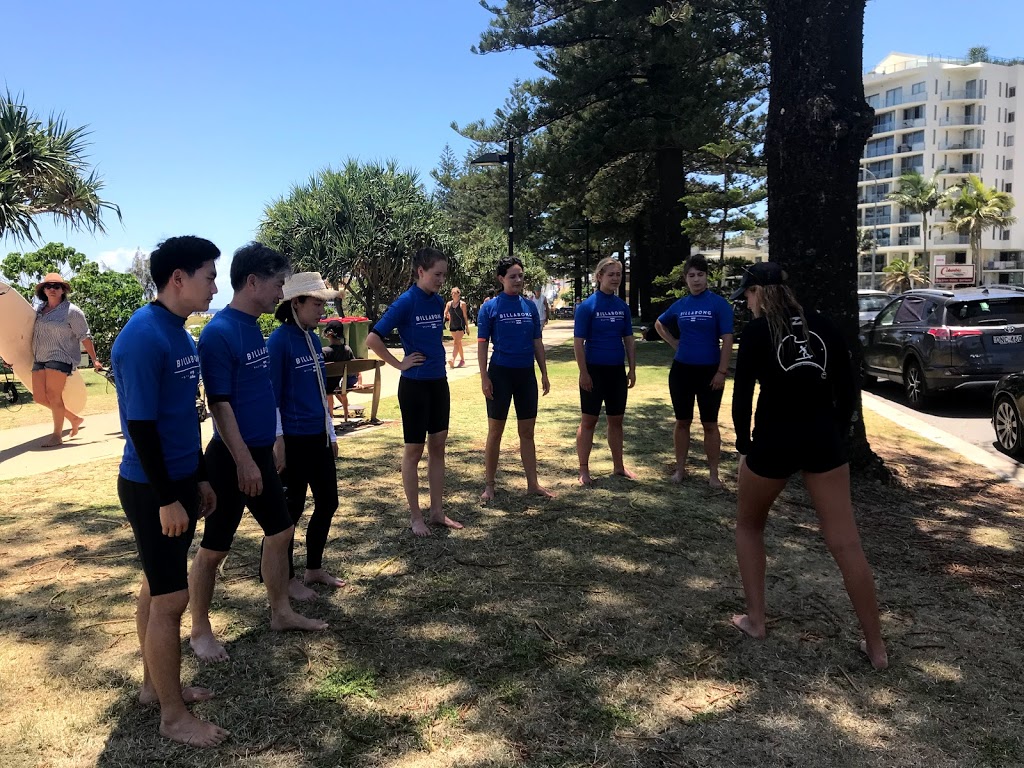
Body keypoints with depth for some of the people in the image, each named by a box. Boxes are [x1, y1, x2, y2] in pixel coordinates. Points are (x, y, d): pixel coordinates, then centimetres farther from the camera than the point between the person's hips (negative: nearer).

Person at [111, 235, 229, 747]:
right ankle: (174, 716, 13)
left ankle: (154, 685, 35)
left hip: (178, 481, 9)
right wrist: (166, 498, -19)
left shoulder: (178, 332, 8)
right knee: (171, 598, -1)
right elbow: (140, 426, -21)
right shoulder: (142, 337, -21)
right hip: (152, 488, -9)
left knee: (156, 587, 19)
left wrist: (199, 477, 17)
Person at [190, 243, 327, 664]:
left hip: (260, 452, 9)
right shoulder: (219, 332, -18)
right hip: (232, 458, -9)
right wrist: (244, 461, -20)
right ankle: (200, 630, 23)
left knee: (280, 531, 16)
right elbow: (219, 403, -20)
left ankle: (281, 612, 32)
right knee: (214, 548, 6)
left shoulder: (253, 327, 9)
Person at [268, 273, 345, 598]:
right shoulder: (279, 341, -15)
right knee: (292, 509, 5)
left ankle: (314, 569, 31)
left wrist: (331, 434, 18)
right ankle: (288, 579, 22)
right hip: (293, 440, -8)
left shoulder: (313, 339, 9)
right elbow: (271, 397, -15)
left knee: (328, 502, 14)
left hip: (318, 437, 8)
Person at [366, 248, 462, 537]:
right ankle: (415, 516, 16)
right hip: (415, 385, -7)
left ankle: (437, 511, 23)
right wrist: (399, 364, -13)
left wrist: (438, 359, 11)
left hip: (439, 382, 7)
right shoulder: (405, 302, -14)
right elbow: (372, 339, -18)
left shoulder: (438, 302, 6)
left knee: (437, 447, 12)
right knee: (414, 450, 4)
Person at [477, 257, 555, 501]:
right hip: (500, 373, -4)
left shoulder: (530, 306, 7)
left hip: (526, 373, 4)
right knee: (495, 431, 4)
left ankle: (533, 483, 17)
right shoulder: (490, 307, -5)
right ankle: (489, 485, 15)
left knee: (527, 431, 9)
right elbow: (482, 344, -5)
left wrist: (544, 373, 9)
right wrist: (484, 378, -12)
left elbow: (537, 342, 12)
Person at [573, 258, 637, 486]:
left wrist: (632, 370, 6)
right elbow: (578, 342, -11)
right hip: (594, 371, -5)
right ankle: (583, 470, 11)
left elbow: (629, 339, 11)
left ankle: (618, 466, 25)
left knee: (616, 420, 13)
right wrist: (584, 373, -15)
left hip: (617, 371, 5)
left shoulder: (623, 306, 6)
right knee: (589, 420, 2)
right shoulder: (588, 306, -9)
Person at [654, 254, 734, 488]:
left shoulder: (718, 303, -7)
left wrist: (721, 372, -15)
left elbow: (727, 340, -10)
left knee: (710, 423, 4)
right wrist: (675, 343, 10)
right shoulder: (680, 305, 5)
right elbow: (659, 324, 23)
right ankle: (680, 468, 21)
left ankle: (713, 473, 14)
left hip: (709, 371, -3)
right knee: (682, 422, 9)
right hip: (681, 370, 3)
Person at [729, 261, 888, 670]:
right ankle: (876, 646, 13)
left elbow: (743, 395, -8)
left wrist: (743, 445, 3)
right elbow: (846, 391, 8)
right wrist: (836, 437, 16)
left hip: (773, 442, -4)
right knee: (846, 543, 8)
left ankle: (755, 620, 23)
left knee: (749, 526, 20)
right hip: (823, 440, 4)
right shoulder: (823, 326, 8)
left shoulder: (758, 330, -5)